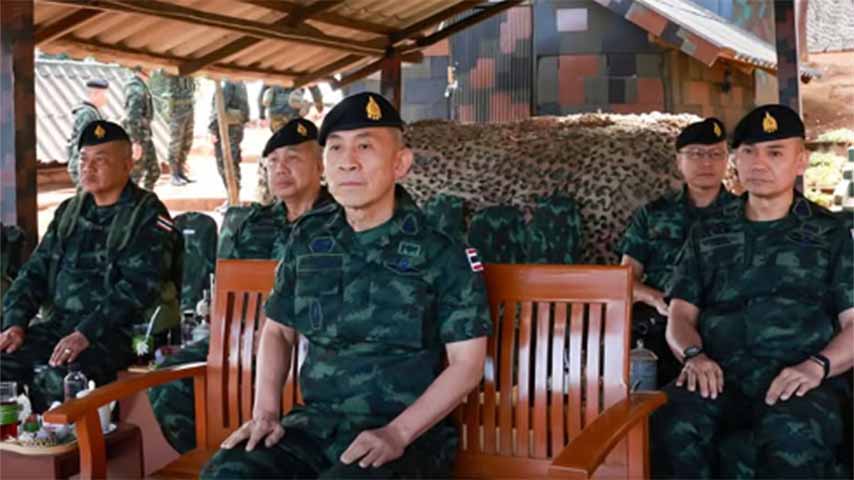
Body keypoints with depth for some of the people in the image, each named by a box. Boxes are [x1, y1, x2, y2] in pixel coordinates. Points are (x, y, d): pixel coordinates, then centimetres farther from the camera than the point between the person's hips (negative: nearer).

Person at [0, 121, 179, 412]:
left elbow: (139, 287, -14)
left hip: (115, 333, -6)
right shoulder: (69, 211, 18)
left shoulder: (148, 215, -3)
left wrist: (86, 333, -23)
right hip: (57, 324, 6)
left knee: (53, 376, -32)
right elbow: (35, 271, 18)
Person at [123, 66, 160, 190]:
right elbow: (132, 118, -25)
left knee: (154, 170, 13)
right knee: (135, 174, -2)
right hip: (138, 138, -10)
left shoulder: (140, 86, 13)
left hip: (144, 137, 10)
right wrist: (136, 142, -28)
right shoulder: (136, 88, -19)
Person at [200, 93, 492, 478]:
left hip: (411, 433, -4)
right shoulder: (308, 239, 7)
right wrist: (265, 411, 2)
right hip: (316, 423, 4)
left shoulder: (441, 252, -6)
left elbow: (467, 364, -5)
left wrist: (397, 433, -15)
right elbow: (278, 330, 17)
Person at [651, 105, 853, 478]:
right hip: (721, 375, 2)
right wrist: (694, 355, -8)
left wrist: (817, 366, -14)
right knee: (673, 425, -34)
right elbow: (681, 315, 15)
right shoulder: (707, 235, 22)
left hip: (798, 380, -1)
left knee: (791, 438, -38)